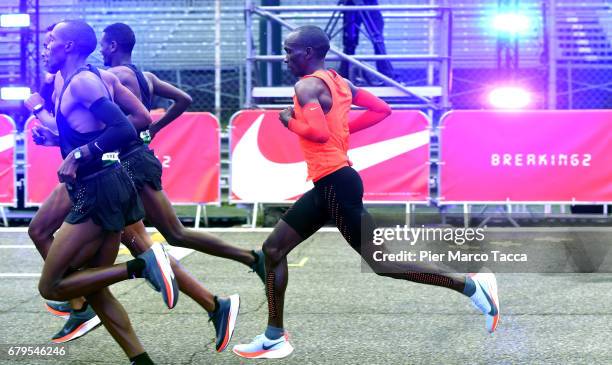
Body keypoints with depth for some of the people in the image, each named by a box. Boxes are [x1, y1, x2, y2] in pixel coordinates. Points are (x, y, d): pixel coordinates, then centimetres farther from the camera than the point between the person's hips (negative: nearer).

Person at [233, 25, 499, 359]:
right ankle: (274, 337, 13)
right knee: (273, 249, 11)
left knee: (380, 262, -7)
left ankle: (471, 286, -5)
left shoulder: (308, 85, -14)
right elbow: (382, 109, 18)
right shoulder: (337, 82, 14)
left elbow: (319, 133, -27)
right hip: (328, 184, 11)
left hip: (336, 184, -11)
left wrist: (289, 121, -9)